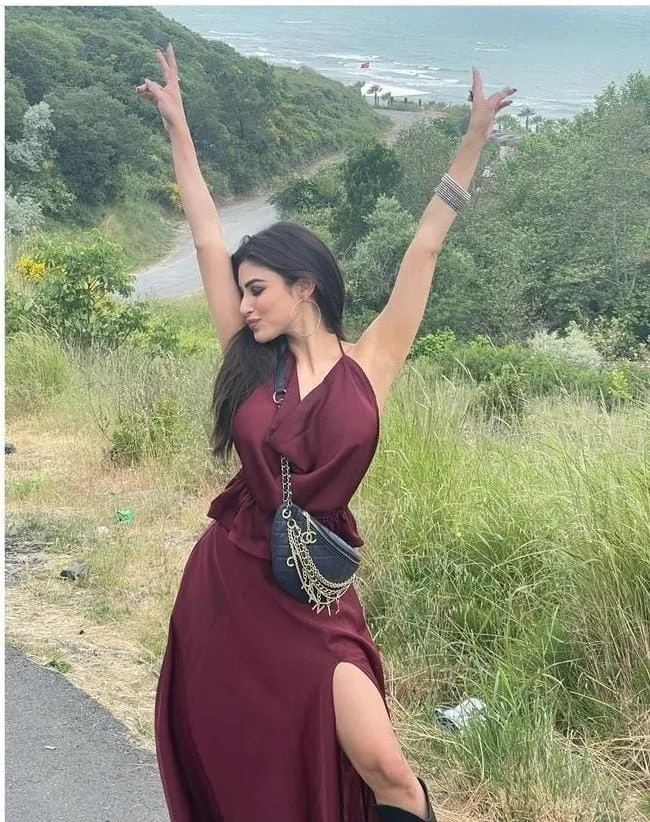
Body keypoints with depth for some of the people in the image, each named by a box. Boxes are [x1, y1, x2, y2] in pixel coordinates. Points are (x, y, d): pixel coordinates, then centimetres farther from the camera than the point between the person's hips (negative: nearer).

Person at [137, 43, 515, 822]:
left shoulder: (368, 363, -4)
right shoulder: (249, 362, 2)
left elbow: (423, 248, -6)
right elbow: (208, 240, 2)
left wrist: (475, 136, -6)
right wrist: (177, 127, 5)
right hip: (225, 581, 3)